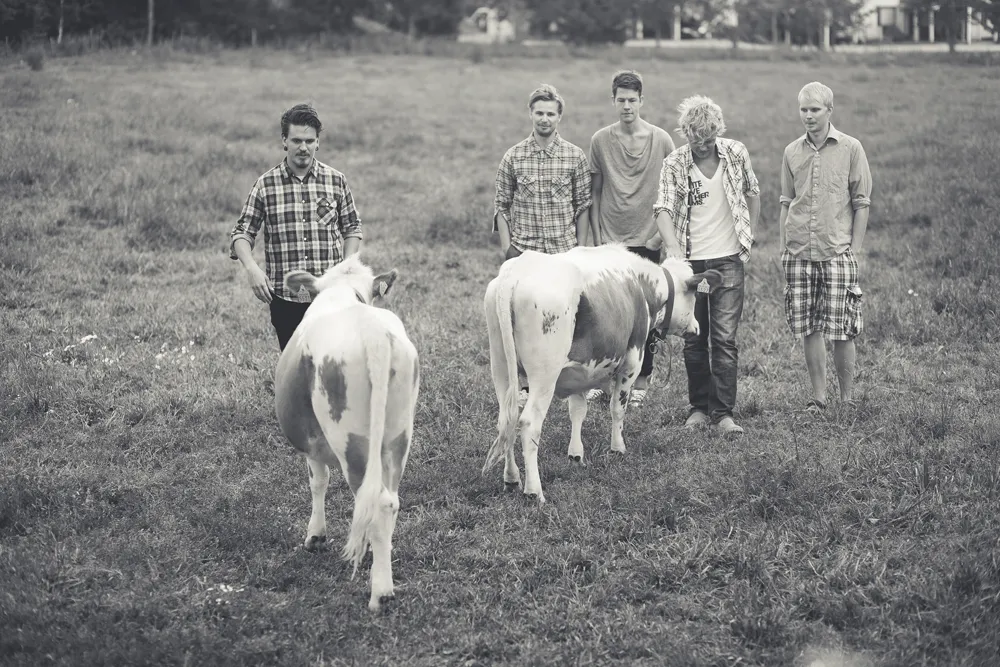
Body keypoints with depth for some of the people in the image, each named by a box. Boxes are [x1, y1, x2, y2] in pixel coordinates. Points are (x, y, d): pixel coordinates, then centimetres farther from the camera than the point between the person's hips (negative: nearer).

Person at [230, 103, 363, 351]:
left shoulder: (336, 181, 4)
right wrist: (251, 268, -16)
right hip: (284, 298, 0)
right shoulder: (266, 185, 2)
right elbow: (242, 232, 2)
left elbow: (352, 228, 12)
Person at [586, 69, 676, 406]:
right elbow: (594, 192, 8)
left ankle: (641, 380, 10)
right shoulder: (600, 140, 2)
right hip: (610, 240, 1)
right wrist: (596, 235, 3)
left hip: (646, 239, -1)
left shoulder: (661, 140, -2)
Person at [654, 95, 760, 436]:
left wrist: (749, 236, 10)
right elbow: (663, 209, -17)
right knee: (694, 339, 7)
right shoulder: (674, 164, -5)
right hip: (690, 260, 0)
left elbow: (752, 194, 16)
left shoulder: (736, 153, 0)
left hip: (728, 259, 0)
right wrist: (672, 246, -33)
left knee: (725, 338, -6)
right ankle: (699, 406, 18)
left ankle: (723, 411, -5)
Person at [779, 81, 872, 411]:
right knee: (808, 329, 4)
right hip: (799, 253, 3)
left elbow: (861, 204, 1)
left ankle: (847, 400, 8)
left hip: (837, 252, -3)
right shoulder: (791, 152, 10)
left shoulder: (850, 148, 0)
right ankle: (818, 397, 13)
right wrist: (784, 247, 10)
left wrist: (854, 250, -4)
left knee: (842, 331, -4)